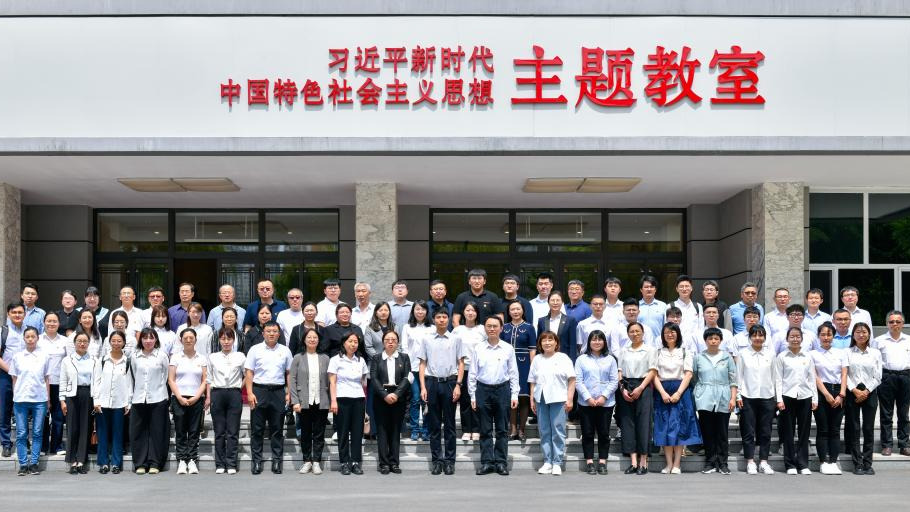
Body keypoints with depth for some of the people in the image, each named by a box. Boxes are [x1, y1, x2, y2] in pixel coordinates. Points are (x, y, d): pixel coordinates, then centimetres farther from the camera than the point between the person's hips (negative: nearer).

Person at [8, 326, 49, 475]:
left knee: (37, 433, 3)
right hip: (21, 400, 0)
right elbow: (14, 379, 8)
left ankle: (34, 463, 9)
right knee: (21, 434, 1)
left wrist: (48, 399, 5)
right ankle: (23, 464, 7)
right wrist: (15, 397, 4)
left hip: (40, 399, 0)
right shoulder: (17, 357, 5)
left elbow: (46, 379, 8)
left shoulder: (43, 357, 5)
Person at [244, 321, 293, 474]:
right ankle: (256, 461, 7)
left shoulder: (285, 351, 8)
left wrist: (288, 393, 1)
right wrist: (250, 393, -7)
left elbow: (289, 373, 9)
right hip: (259, 390, -1)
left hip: (278, 391, 1)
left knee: (277, 429, 4)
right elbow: (249, 373, 1)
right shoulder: (255, 349, 4)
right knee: (257, 428, 1)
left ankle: (277, 461, 9)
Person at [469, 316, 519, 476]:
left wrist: (514, 395, 0)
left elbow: (513, 373, 4)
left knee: (502, 429, 4)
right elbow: (472, 374, 5)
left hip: (502, 389, 0)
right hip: (483, 390, 0)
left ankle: (501, 462, 10)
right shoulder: (478, 349, 2)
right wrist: (472, 396, 2)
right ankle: (486, 462, 10)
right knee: (485, 430, 5)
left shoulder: (508, 349, 2)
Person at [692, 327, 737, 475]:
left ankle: (722, 463, 8)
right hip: (705, 400, 0)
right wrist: (695, 397, 5)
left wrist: (733, 398, -1)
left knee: (722, 432, 1)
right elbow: (694, 380, 12)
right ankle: (710, 463, 7)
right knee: (707, 431, -1)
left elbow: (733, 380, 7)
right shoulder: (699, 358, 8)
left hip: (723, 400, 0)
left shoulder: (727, 357, 8)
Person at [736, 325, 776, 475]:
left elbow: (773, 376, 8)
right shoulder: (743, 354, 1)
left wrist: (773, 393, 5)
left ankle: (763, 461, 13)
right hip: (748, 397, -2)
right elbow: (738, 376, 2)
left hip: (767, 396, 2)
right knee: (749, 431, 1)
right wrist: (738, 396, -3)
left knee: (765, 431, 5)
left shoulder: (770, 354, 5)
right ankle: (750, 462, 8)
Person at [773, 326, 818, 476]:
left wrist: (815, 399, 5)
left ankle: (803, 464, 10)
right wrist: (779, 399, -7)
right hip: (788, 396, -2)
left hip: (805, 396, 2)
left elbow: (812, 378, 10)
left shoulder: (807, 356, 9)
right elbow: (778, 379, 0)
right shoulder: (781, 357, 2)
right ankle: (790, 465, 8)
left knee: (804, 432, 4)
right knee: (788, 432, 1)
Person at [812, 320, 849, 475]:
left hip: (838, 392, 3)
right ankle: (824, 462, 0)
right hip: (821, 392, -2)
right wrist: (827, 394, -11)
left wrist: (841, 394, -6)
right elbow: (815, 376, -3)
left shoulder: (841, 353, 12)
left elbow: (844, 375, 6)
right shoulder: (813, 354, 4)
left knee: (835, 430, 2)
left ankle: (833, 462, 3)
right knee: (822, 429, -1)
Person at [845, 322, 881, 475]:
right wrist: (855, 391, -11)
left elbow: (877, 377, 4)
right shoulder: (847, 353, 4)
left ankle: (868, 463, 5)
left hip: (870, 392, 1)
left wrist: (866, 392, -7)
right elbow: (845, 375, -2)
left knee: (868, 428, 0)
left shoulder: (875, 353, 8)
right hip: (852, 392, -1)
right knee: (854, 428, -1)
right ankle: (857, 463, 3)